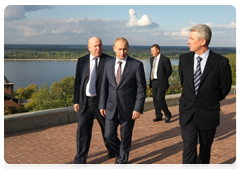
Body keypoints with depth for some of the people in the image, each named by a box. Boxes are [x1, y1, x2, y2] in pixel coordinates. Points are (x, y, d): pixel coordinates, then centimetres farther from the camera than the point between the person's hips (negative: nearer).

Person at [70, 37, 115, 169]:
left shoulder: (109, 61, -5)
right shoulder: (82, 61, 5)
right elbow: (77, 82, 7)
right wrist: (76, 101, 4)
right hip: (85, 102, 2)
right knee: (82, 131, 0)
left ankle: (111, 149, 44)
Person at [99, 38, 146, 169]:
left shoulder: (137, 65, -9)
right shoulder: (108, 64, 4)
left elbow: (142, 88, -8)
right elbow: (104, 86, 9)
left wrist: (138, 108, -14)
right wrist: (102, 105, 6)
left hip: (128, 109, -3)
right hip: (111, 108, 4)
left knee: (125, 138, 9)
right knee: (109, 135, 7)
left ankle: (121, 164, 31)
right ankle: (120, 154, 39)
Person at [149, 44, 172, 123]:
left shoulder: (165, 59, -11)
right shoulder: (152, 59, 12)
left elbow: (169, 71, -6)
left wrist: (163, 79, -2)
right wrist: (151, 78, 11)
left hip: (161, 83, -7)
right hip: (153, 82, 7)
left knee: (160, 99, -11)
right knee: (155, 99, 8)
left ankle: (168, 114, 8)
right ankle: (158, 116, 19)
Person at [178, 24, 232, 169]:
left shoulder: (221, 62, -12)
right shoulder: (184, 59, -1)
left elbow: (225, 88, 2)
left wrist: (211, 101, 11)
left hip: (208, 114, -1)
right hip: (188, 113, 2)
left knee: (205, 150, 17)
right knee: (189, 149, -4)